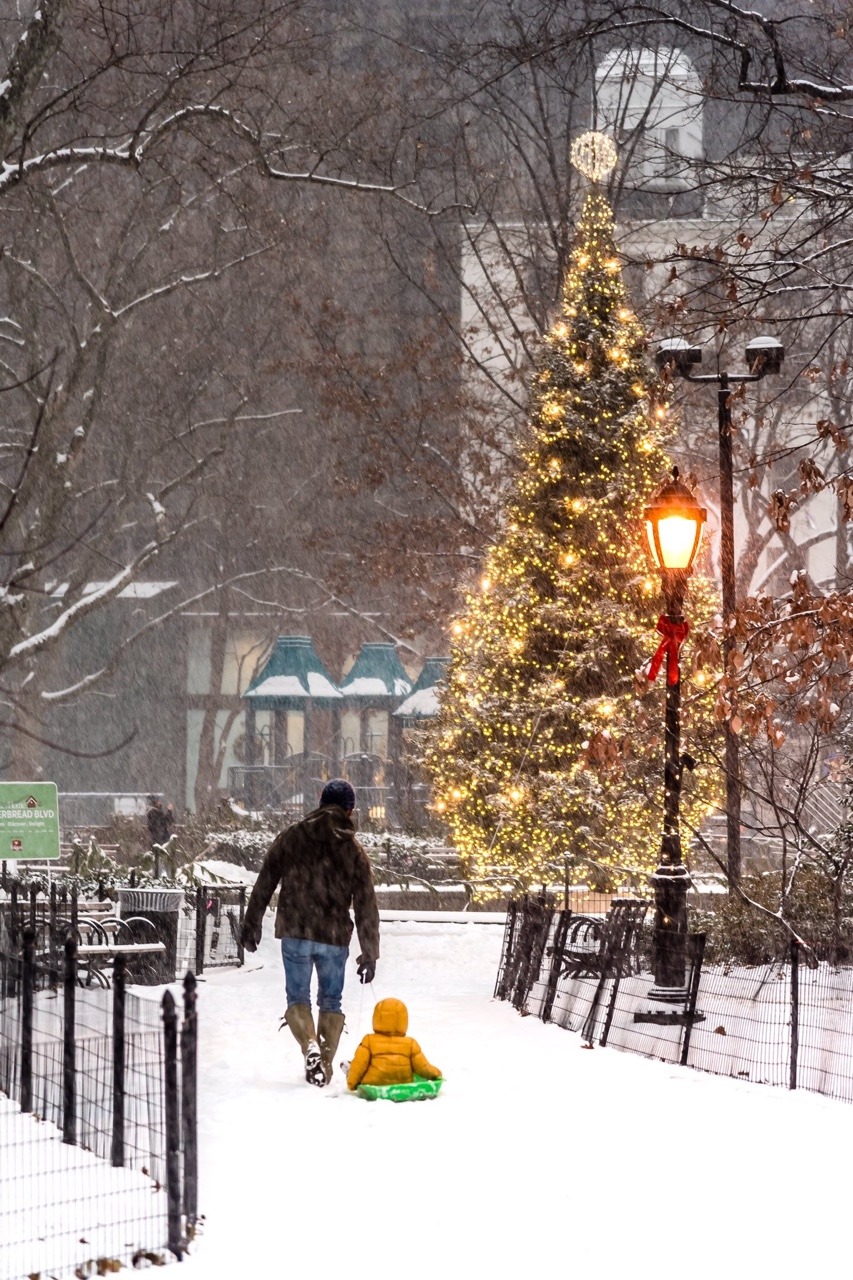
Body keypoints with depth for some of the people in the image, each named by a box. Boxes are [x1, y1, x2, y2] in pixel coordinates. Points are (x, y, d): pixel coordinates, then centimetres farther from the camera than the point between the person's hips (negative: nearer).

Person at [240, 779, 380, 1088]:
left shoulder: (292, 837, 2)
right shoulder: (354, 850, 2)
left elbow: (263, 885, 2)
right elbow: (366, 906, 3)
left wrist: (251, 926, 10)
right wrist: (370, 954, 9)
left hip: (295, 933, -1)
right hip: (336, 936, 1)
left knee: (298, 997, 6)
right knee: (331, 1002, 13)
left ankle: (310, 1045, -21)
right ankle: (325, 1064, 10)